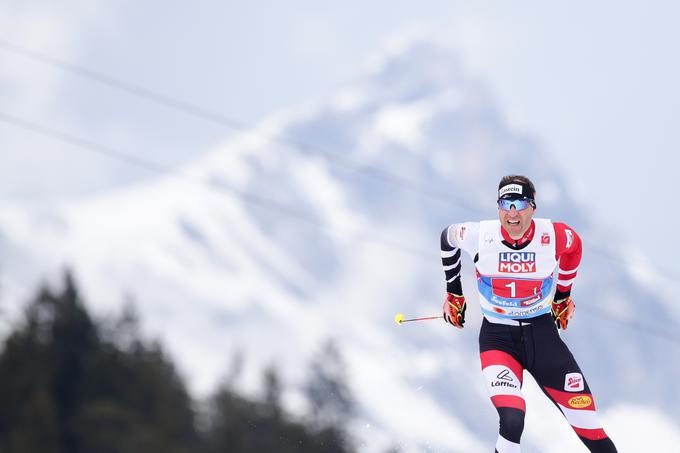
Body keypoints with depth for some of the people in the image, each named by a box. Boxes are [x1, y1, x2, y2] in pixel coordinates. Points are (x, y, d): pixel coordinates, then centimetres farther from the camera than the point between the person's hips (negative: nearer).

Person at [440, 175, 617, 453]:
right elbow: (447, 238, 9)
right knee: (512, 422, -27)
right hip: (497, 338, -1)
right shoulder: (479, 235, -15)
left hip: (542, 333, 1)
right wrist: (453, 294, 16)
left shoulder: (556, 237, -14)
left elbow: (572, 250, 11)